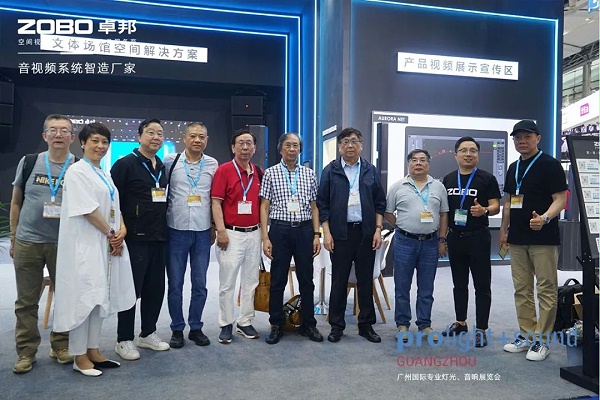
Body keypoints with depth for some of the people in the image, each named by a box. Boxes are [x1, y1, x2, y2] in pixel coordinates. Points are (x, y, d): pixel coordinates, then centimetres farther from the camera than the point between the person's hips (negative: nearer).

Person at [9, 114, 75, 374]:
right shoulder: (28, 162, 2)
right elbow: (16, 202, 9)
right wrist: (13, 238, 8)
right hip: (27, 242, 1)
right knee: (26, 301, 9)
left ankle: (61, 346, 26)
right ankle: (26, 352, 23)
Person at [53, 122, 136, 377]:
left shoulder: (104, 175, 16)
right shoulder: (77, 171, -8)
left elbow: (114, 207, 15)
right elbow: (88, 209, -16)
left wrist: (121, 230, -3)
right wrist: (112, 233, -10)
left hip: (106, 244, 8)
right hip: (85, 244, -8)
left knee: (99, 297, 11)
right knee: (84, 297, -3)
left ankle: (93, 351, 21)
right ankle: (79, 357, 8)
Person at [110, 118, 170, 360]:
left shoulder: (163, 168, 14)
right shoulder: (125, 164, -6)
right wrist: (121, 229, -16)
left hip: (159, 238, 7)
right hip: (135, 238, -6)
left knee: (155, 288, 12)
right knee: (131, 289, 2)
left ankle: (148, 334, 27)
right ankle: (124, 340, 15)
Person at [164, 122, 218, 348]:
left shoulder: (213, 165, 4)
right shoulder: (170, 162, -1)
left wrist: (214, 227, 10)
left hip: (203, 232, 2)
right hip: (176, 230, -1)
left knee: (200, 284, 9)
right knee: (175, 284, 7)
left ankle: (196, 327, 24)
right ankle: (177, 329, 22)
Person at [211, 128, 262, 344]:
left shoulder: (259, 172, 9)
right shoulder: (223, 170, -6)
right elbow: (216, 202, -9)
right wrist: (221, 231, -16)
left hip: (254, 233, 5)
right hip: (232, 234, -5)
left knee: (250, 281, 12)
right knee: (227, 282, 3)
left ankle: (245, 322, 24)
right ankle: (226, 325, 16)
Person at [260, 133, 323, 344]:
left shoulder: (309, 174, 8)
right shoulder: (271, 173, 2)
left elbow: (314, 206, 10)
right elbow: (264, 206, 0)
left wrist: (316, 234, 3)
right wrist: (265, 237, -7)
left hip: (304, 231, 2)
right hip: (280, 230, -2)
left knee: (307, 280, 9)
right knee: (278, 281, 5)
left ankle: (308, 324, 23)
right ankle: (276, 325, 19)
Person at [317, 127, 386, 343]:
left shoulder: (371, 171, 8)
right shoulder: (330, 171, 3)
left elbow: (380, 203, 9)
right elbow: (322, 204, 1)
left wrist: (378, 230, 0)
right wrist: (326, 232, -6)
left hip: (366, 232, 2)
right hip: (340, 232, -2)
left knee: (365, 280, 9)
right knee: (339, 281, 5)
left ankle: (366, 325, 21)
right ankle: (336, 325, 17)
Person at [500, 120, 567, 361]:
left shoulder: (550, 165, -5)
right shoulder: (513, 168, 15)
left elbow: (561, 199, -11)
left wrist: (545, 218, -29)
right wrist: (503, 230, 14)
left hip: (543, 238, -7)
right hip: (517, 238, 7)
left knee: (546, 290, 0)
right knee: (522, 289, 11)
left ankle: (542, 341, 9)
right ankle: (526, 335, 21)